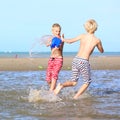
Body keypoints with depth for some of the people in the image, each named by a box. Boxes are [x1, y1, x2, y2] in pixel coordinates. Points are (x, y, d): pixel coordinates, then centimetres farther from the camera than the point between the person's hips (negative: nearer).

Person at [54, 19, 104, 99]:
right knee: (87, 82, 17)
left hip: (76, 59, 4)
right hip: (84, 62, -4)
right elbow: (102, 51, 18)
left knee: (73, 82, 17)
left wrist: (63, 40, 36)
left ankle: (61, 85, -12)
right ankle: (76, 97, 4)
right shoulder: (97, 40, -1)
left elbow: (70, 41, 16)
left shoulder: (82, 36, 5)